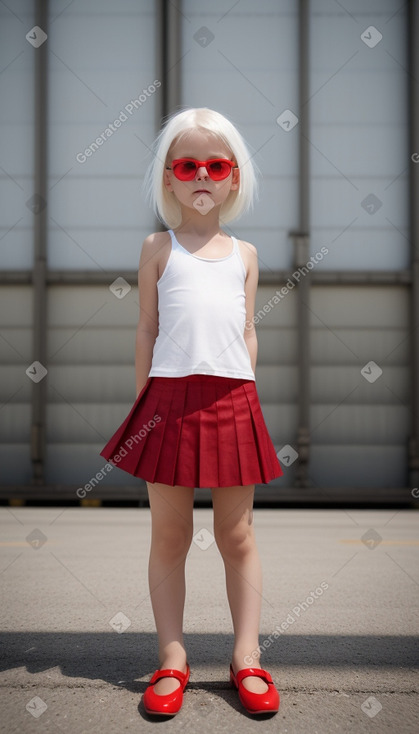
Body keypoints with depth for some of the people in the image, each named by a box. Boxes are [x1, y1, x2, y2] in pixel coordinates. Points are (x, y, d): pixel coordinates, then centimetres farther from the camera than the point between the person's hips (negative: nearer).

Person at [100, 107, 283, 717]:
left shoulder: (245, 255, 15)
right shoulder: (158, 249, 9)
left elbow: (248, 334, 15)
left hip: (233, 404, 2)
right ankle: (172, 659, 17)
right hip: (170, 399, -1)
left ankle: (246, 656, 18)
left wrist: (245, 399, 8)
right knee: (169, 535, 6)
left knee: (237, 536, 7)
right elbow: (147, 330, 7)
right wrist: (143, 403, 4)